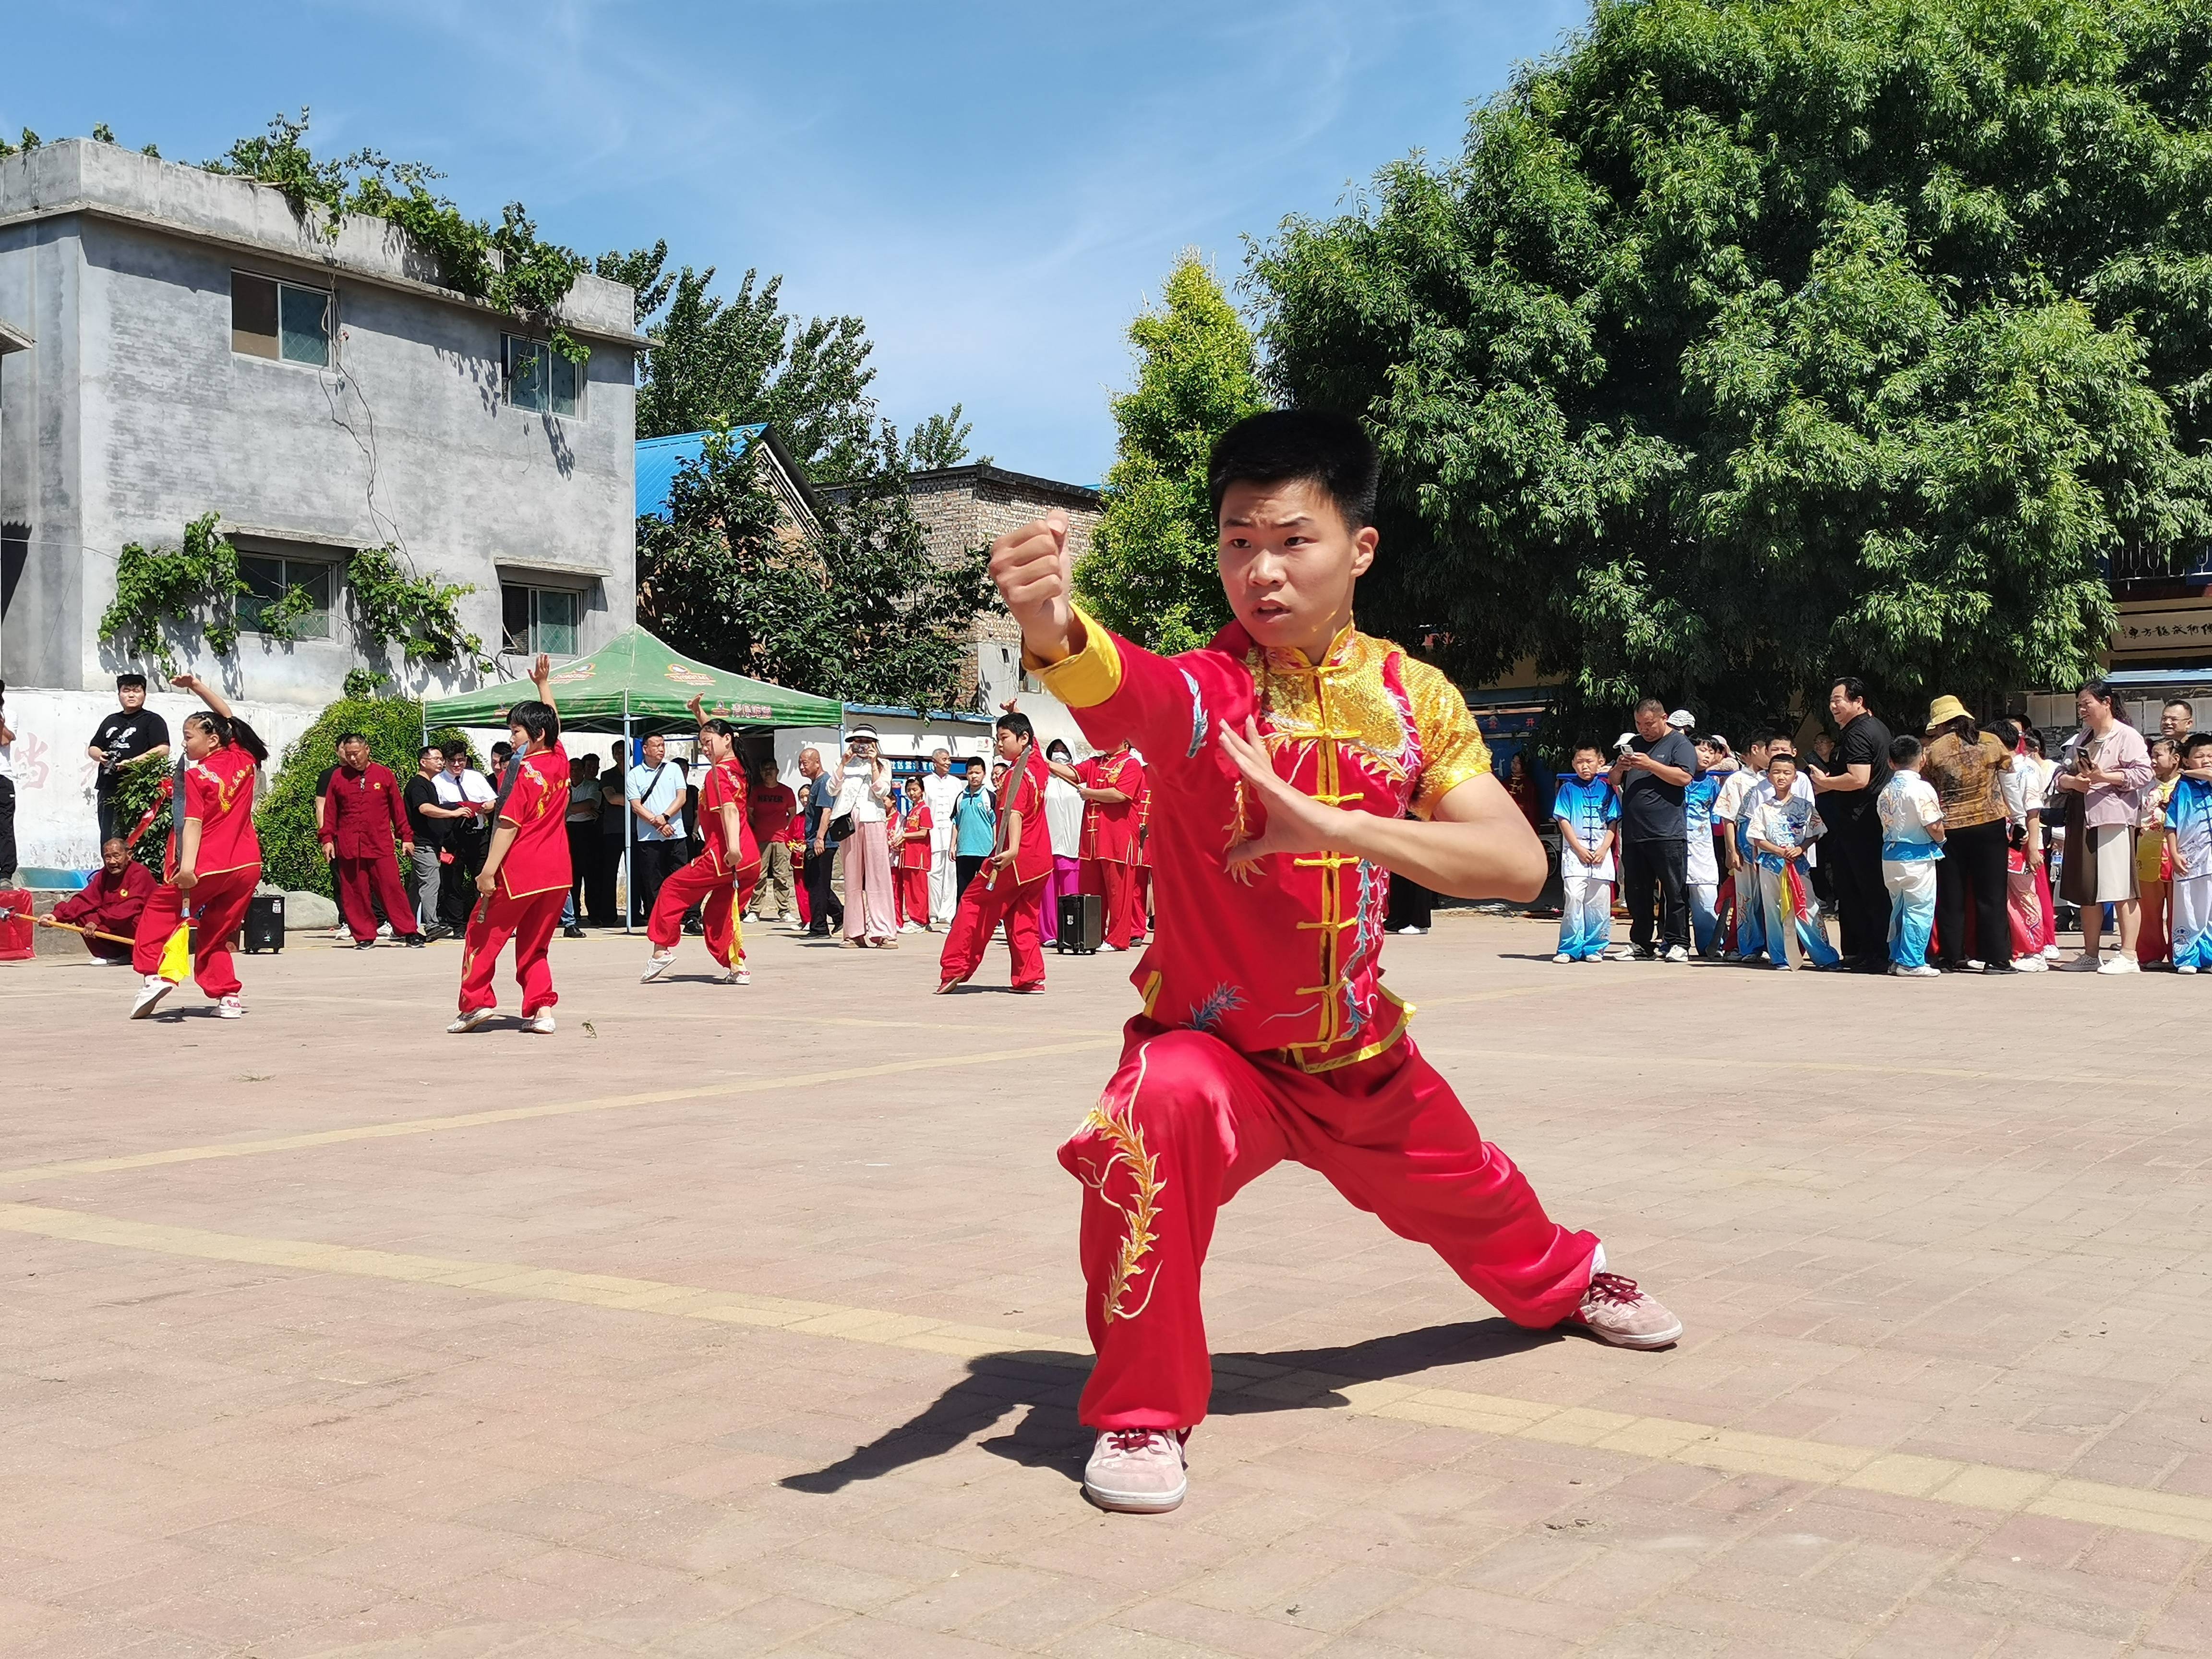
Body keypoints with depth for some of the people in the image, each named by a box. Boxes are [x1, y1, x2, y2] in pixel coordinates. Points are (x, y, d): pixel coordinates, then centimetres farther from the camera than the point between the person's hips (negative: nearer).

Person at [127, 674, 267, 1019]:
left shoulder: (197, 775, -9)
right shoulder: (244, 759, 6)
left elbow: (193, 824, -19)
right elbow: (228, 718, 22)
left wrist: (188, 867, -27)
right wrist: (196, 685, 24)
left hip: (209, 867, -6)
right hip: (248, 865, 6)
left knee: (160, 909, 12)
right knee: (216, 935, 16)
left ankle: (157, 974, -4)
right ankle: (227, 997, 7)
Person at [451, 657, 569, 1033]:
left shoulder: (523, 769, -13)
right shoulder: (560, 760, 5)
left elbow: (509, 824, -17)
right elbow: (553, 722, 27)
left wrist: (489, 870, -17)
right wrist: (544, 684, 36)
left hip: (518, 871, -7)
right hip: (557, 871, 7)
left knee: (482, 934, 8)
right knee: (535, 944, 12)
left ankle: (476, 1002, 7)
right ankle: (541, 1009, 0)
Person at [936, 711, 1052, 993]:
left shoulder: (1016, 776, -17)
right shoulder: (1038, 762, 7)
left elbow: (1015, 813, -33)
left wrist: (1013, 850, -46)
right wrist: (1014, 714, 27)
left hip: (1015, 861, -8)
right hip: (1041, 862, 8)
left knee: (974, 905, 3)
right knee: (1022, 920, 12)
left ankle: (955, 968, 3)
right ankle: (1031, 977, 3)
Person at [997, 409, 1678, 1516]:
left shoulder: (1416, 697, -9)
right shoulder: (1198, 692, -23)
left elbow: (1518, 864, -21)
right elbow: (1110, 683, -49)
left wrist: (1333, 825, -34)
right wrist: (1052, 627, -73)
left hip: (1364, 1057, 4)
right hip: (1213, 1043, -4)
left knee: (1466, 1194, 27)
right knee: (1146, 1125, -37)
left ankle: (1566, 1281, 66)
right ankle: (1142, 1412, -15)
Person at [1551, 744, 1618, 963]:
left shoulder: (1606, 789, 8)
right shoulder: (1568, 788, 4)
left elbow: (1614, 822, 6)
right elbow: (1563, 821, -1)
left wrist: (1603, 850, -6)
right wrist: (1580, 850, -9)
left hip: (1601, 852, 2)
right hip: (1575, 852, -2)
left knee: (1599, 902, 2)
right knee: (1573, 899, -11)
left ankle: (1594, 947, 11)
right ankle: (1571, 948, -5)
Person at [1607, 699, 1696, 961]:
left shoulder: (1679, 743, 2)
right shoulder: (1634, 744, 21)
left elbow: (1684, 777, -13)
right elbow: (1613, 781, 23)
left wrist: (1650, 765, -16)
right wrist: (1619, 768, 1)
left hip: (1668, 834, -6)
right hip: (1633, 834, 6)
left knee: (1674, 891, -4)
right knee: (1637, 893, 9)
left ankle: (1677, 944, -1)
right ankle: (1641, 944, 17)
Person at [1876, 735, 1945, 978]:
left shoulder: (1885, 792, 8)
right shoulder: (1921, 788, -15)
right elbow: (1934, 826, -19)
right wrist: (1940, 840, 2)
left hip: (1891, 855, 7)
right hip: (1917, 857, -7)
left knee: (1899, 909, 16)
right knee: (1919, 910, -2)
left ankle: (1897, 958, 21)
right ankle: (1912, 962, -2)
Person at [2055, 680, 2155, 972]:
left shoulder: (2127, 736, -2)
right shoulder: (2080, 740, 22)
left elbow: (2143, 773, -12)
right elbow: (2062, 774, 19)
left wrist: (2104, 777, -21)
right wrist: (2071, 781, -4)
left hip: (2114, 819, -8)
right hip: (2082, 820, 8)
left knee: (2121, 890, -7)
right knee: (2087, 892, 9)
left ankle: (2128, 956, -5)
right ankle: (2090, 955, 15)